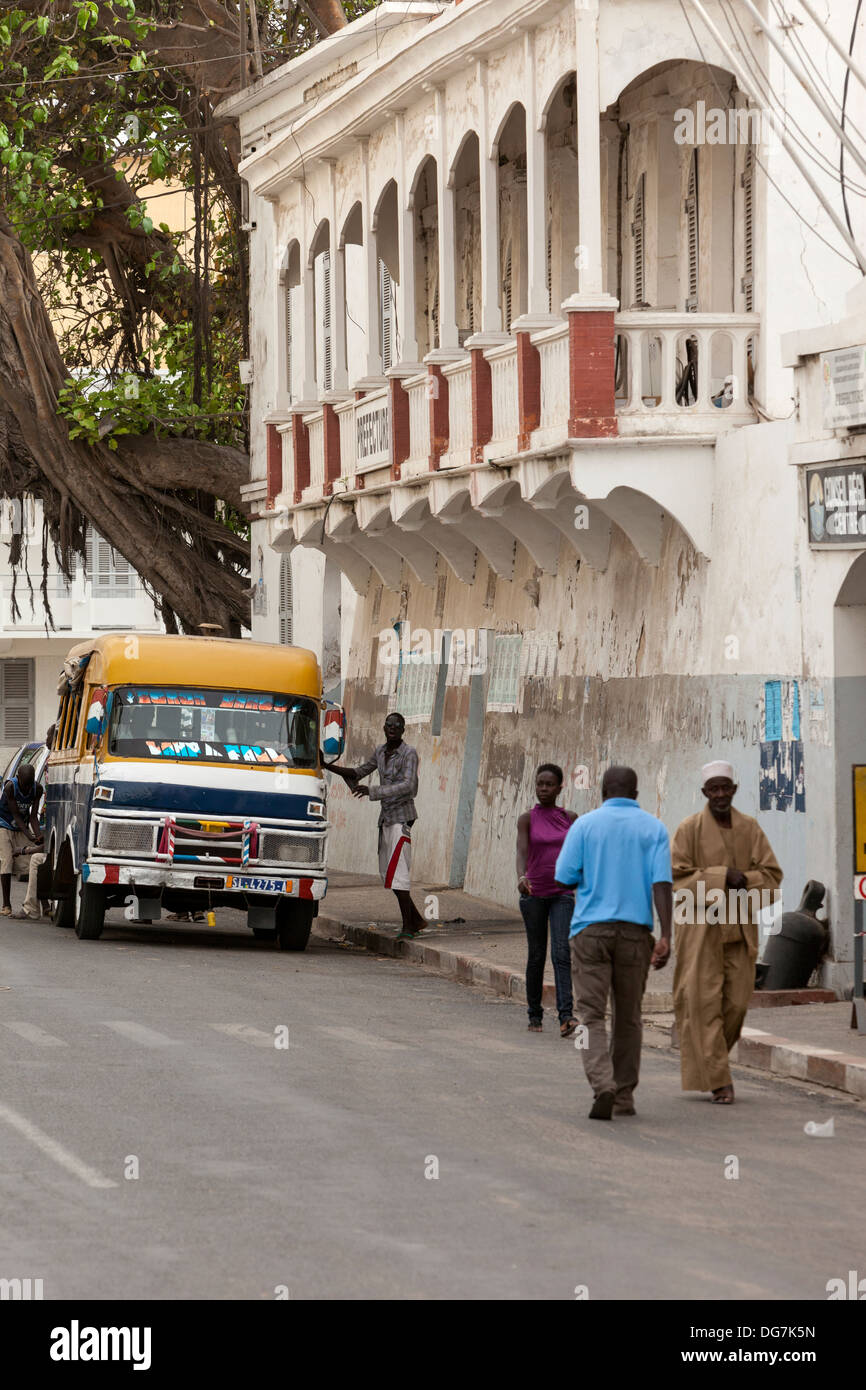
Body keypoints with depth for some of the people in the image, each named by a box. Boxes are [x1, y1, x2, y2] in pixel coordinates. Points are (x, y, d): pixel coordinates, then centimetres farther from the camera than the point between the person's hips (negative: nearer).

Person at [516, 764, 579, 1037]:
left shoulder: (570, 818, 4)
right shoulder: (527, 819, -1)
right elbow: (522, 852, -15)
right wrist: (521, 877, -33)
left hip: (563, 894, 0)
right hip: (533, 894, 0)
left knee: (561, 953, -14)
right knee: (536, 955, 7)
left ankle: (565, 1016, -24)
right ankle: (534, 1014, 21)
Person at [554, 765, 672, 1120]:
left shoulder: (586, 825, 2)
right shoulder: (653, 829, 5)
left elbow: (564, 878, -1)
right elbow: (662, 883, -6)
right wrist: (665, 938, -10)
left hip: (591, 928, -2)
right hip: (635, 930, 2)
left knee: (591, 1015, -2)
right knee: (628, 1017, 14)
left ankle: (603, 1086, -23)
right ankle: (624, 1096, 18)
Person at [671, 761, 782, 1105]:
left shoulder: (750, 829, 9)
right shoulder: (690, 829, -3)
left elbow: (772, 874, 9)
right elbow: (676, 876, -10)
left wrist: (744, 880, -11)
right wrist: (722, 877, -16)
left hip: (740, 929, 4)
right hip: (700, 927, -4)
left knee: (737, 1002, 3)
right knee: (704, 1002, -8)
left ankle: (705, 1060, 25)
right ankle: (718, 1080, -6)